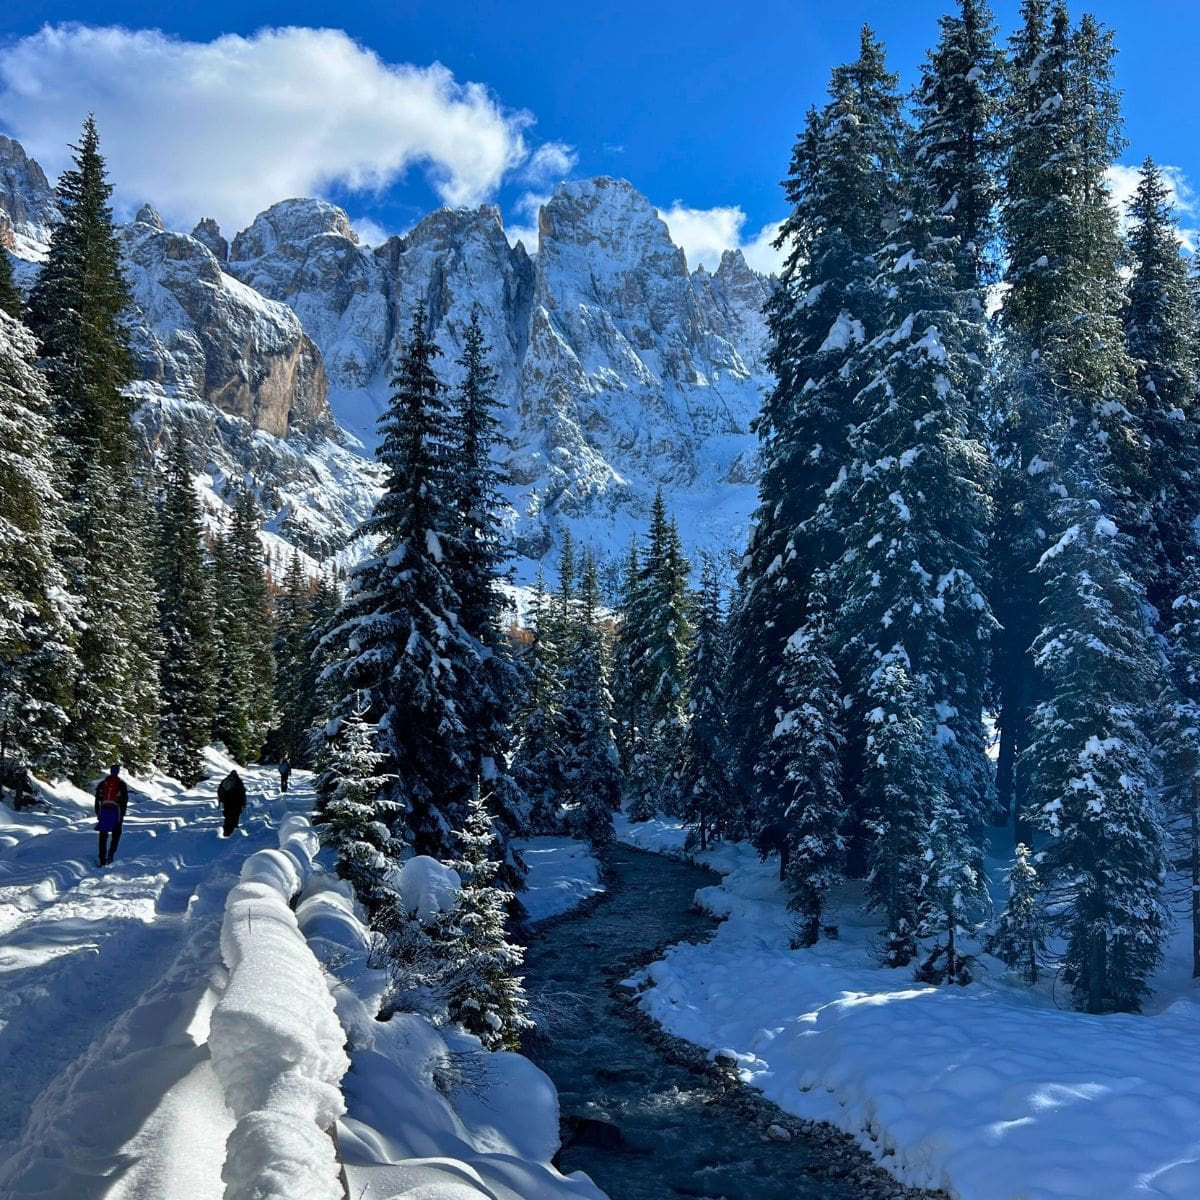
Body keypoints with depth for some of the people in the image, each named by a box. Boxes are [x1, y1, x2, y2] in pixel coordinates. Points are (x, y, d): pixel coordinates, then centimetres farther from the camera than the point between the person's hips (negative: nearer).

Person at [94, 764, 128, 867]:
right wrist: (122, 815, 3)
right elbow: (125, 800, -4)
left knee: (103, 836, 9)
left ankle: (102, 860, 5)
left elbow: (97, 799, 8)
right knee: (116, 835, 10)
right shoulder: (121, 784, 0)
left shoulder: (102, 783, 9)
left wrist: (98, 814, 14)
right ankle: (111, 854, -10)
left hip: (103, 811, 2)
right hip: (116, 811, -2)